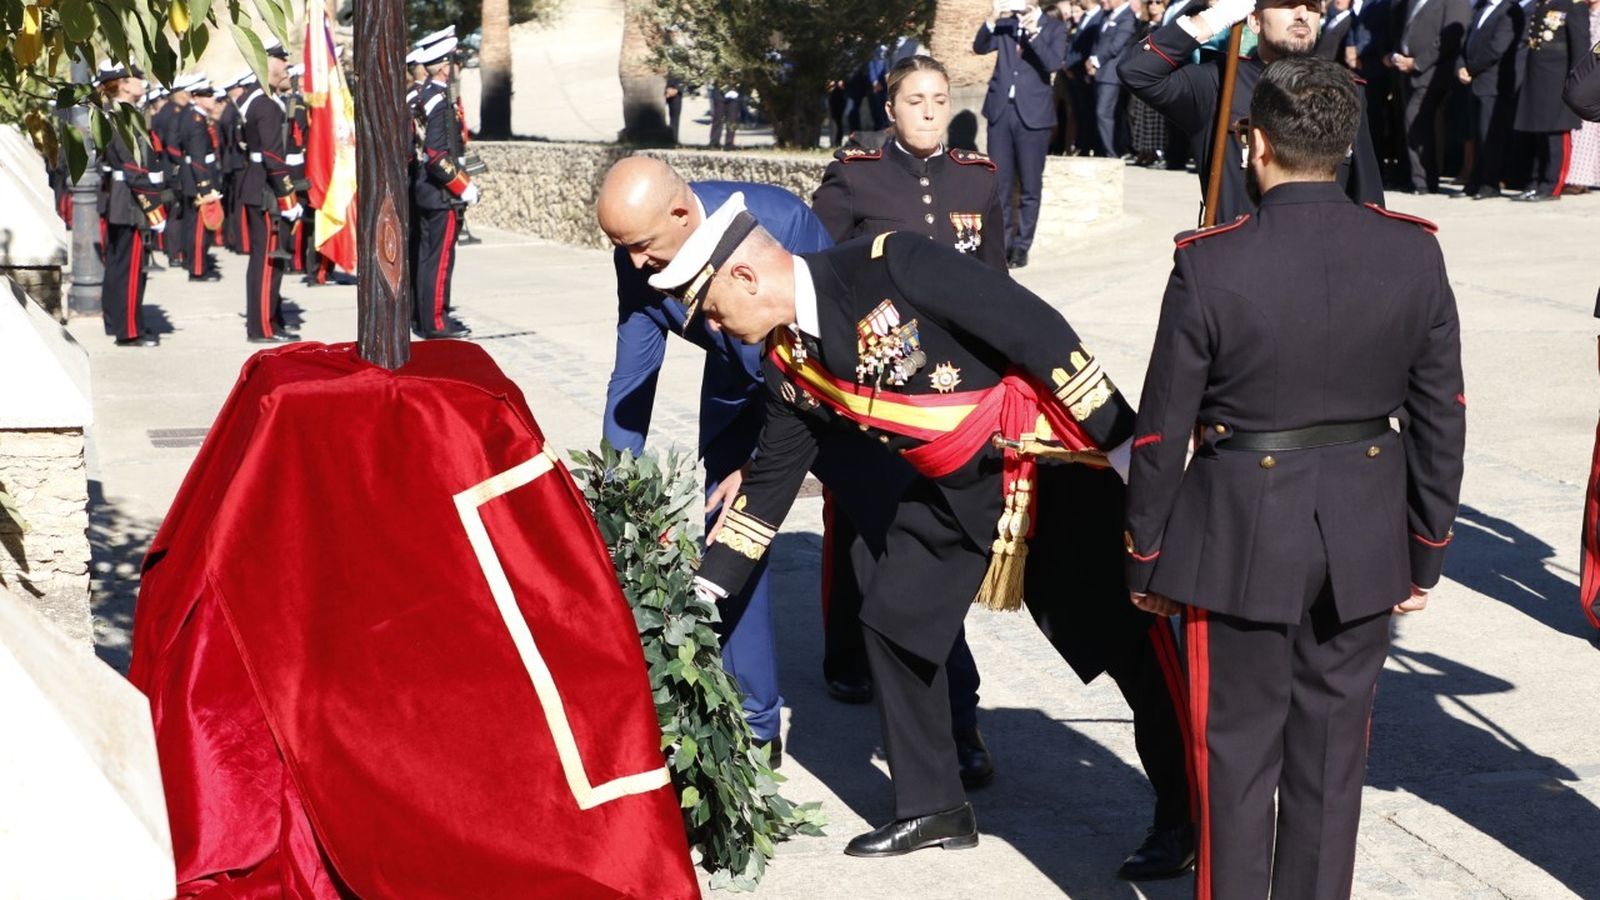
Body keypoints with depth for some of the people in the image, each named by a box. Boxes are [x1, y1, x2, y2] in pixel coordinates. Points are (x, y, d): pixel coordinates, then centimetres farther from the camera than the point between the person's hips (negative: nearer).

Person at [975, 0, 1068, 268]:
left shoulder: (1054, 27, 1)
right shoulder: (1004, 24, 12)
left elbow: (1053, 64, -13)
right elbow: (979, 47, 0)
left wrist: (1033, 33, -24)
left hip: (1033, 113, -3)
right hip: (1000, 110, 3)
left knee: (1030, 184, 2)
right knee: (999, 182, 4)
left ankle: (1021, 246, 8)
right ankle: (1000, 243, 10)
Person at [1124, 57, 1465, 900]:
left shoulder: (1210, 266, -16)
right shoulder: (1414, 254, -6)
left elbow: (1163, 431, -10)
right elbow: (1440, 421, 1)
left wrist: (1146, 560, 3)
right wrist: (1425, 553, 12)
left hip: (1243, 542, -3)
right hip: (1366, 544, 3)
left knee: (1239, 750, 10)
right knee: (1333, 749, 15)